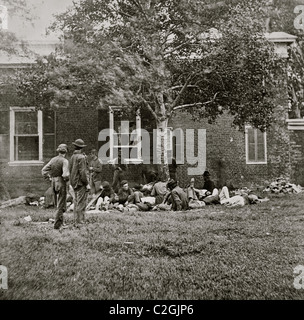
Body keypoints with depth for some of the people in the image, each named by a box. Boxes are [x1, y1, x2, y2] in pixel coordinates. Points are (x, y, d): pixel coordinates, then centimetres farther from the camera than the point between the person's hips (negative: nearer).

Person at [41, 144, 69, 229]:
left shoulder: (53, 159, 4)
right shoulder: (64, 161, -14)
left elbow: (44, 170, 5)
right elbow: (65, 174, -25)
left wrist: (48, 177, 15)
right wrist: (67, 179, -5)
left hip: (54, 183, 6)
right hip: (61, 183, -6)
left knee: (58, 203, 21)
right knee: (61, 205, 3)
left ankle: (61, 221, 30)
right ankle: (57, 224, 6)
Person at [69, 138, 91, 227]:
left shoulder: (72, 157, 11)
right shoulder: (81, 157, -15)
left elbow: (71, 170, 15)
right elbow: (83, 172, -19)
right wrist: (87, 184, -15)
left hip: (74, 183, 9)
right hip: (81, 183, -9)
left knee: (76, 202, 16)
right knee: (81, 203, -5)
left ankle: (76, 221, 22)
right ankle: (80, 222, -3)